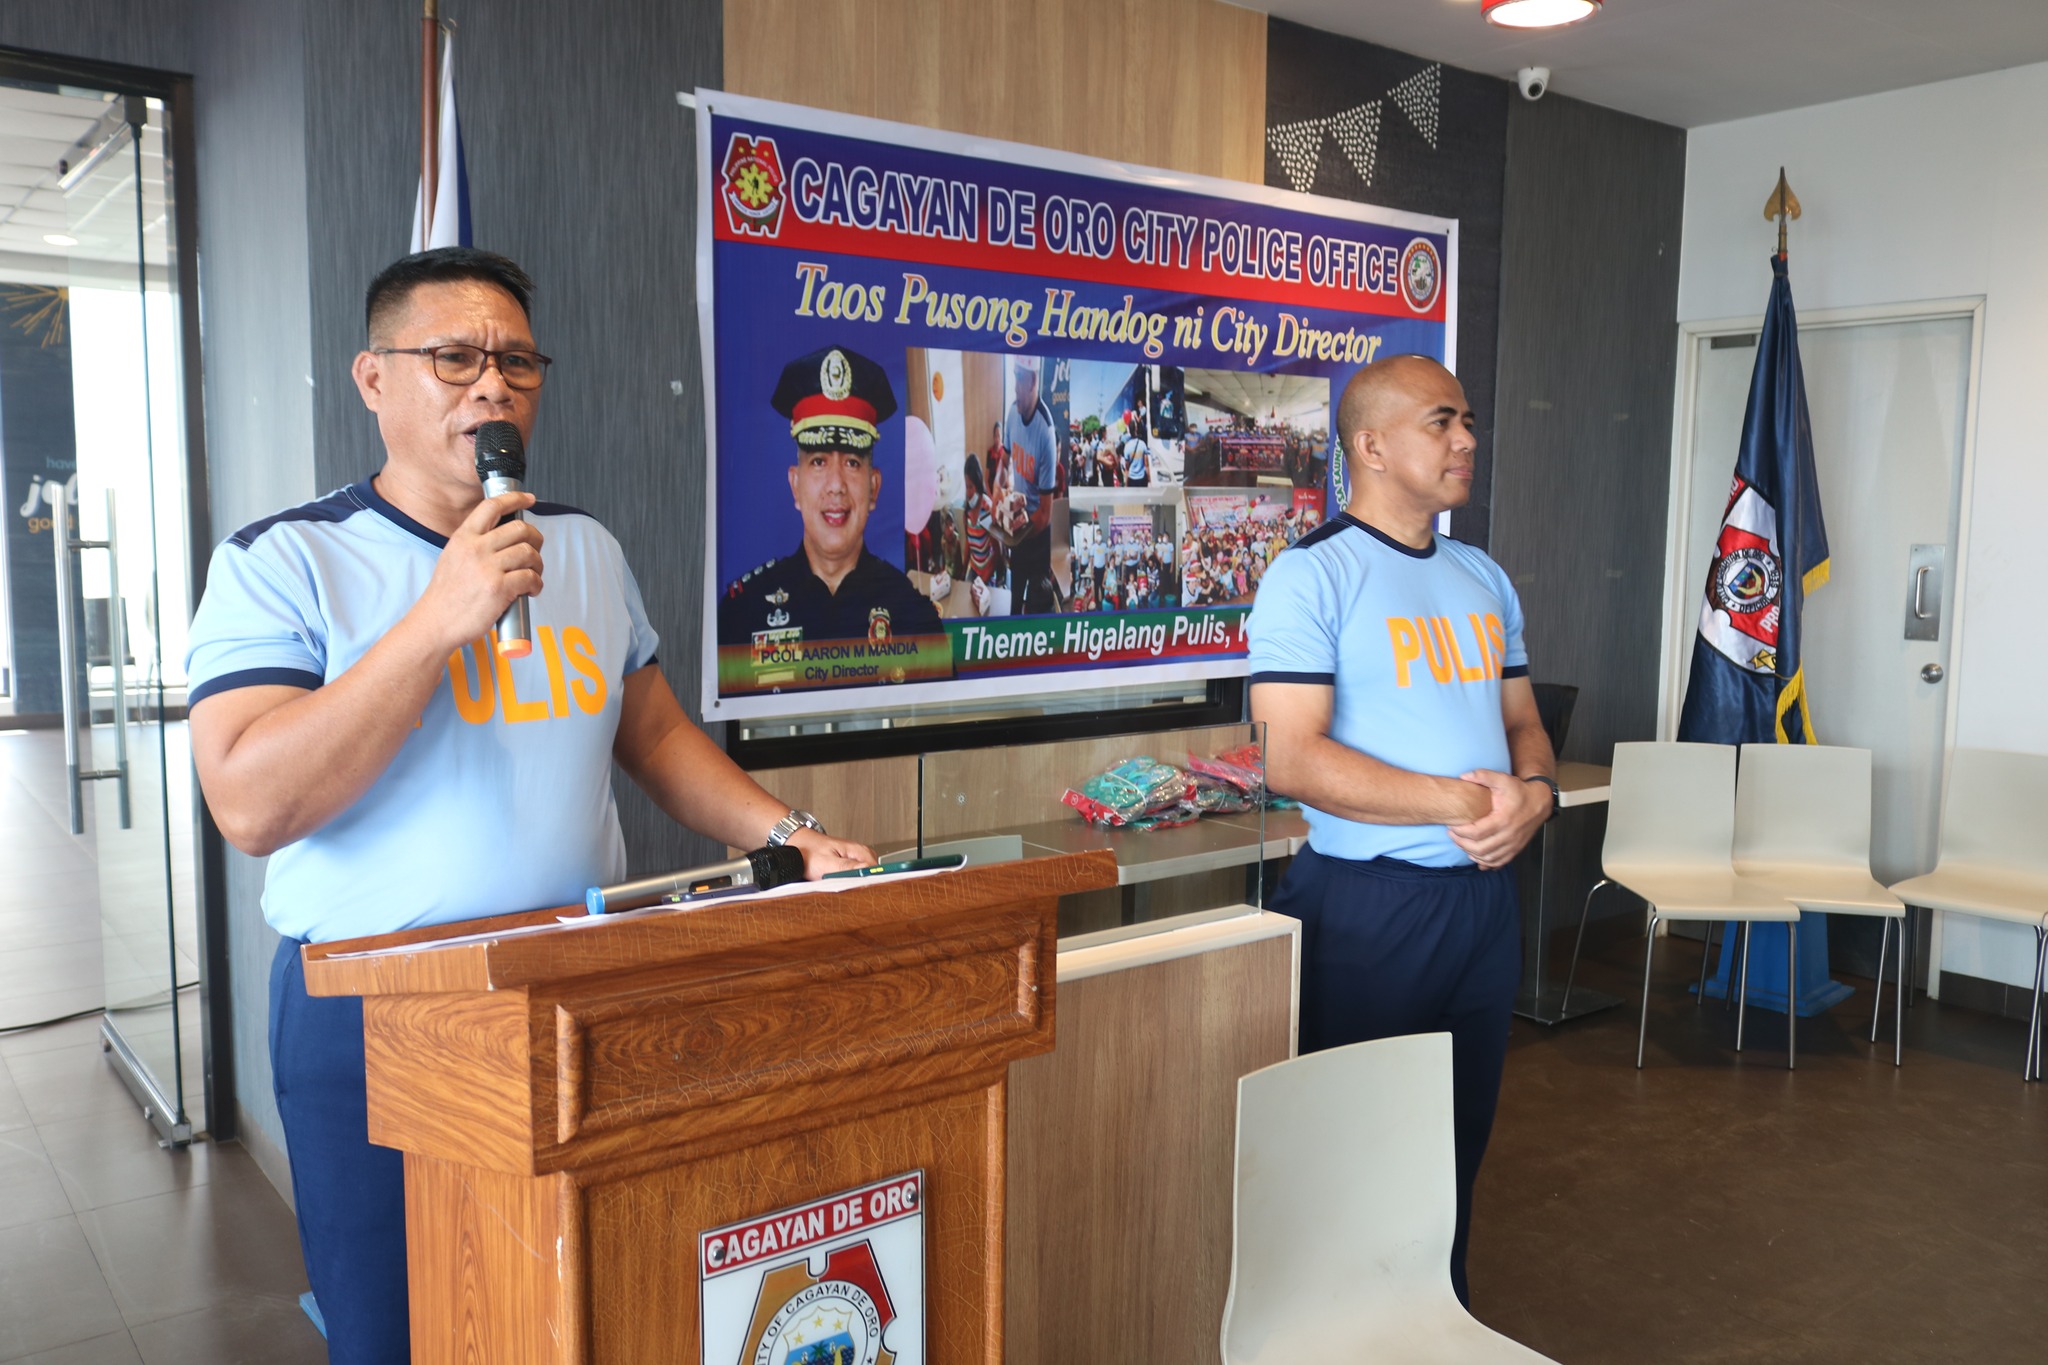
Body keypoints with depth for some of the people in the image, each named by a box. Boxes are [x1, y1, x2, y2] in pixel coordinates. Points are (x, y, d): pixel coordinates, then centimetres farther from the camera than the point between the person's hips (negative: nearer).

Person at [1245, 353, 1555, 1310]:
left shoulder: (1484, 580, 12)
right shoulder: (1312, 575, -11)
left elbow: (1520, 721, 17)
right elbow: (1291, 758, -20)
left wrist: (1534, 789, -6)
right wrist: (1457, 802, -21)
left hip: (1484, 899, 7)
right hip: (1368, 906, -7)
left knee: (1460, 1137, 18)